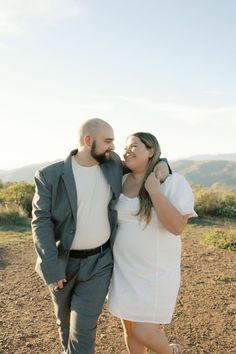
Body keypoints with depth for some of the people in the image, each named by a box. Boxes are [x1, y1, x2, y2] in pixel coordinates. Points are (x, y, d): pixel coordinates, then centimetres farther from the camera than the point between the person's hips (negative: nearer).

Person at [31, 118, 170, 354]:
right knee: (65, 320, 21)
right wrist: (50, 266, -21)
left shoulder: (114, 166, -4)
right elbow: (41, 222, -14)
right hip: (62, 262, 0)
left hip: (99, 262, 0)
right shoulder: (50, 175, -13)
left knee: (83, 327, -5)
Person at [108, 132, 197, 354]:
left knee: (143, 333, -3)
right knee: (130, 327, 15)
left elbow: (177, 227, -23)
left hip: (155, 271, -5)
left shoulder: (174, 182, -13)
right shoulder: (120, 183, 1)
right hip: (124, 269, 5)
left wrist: (154, 190, -24)